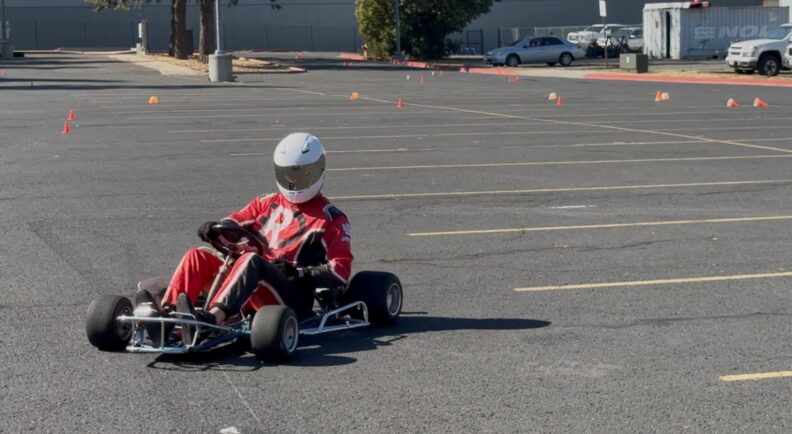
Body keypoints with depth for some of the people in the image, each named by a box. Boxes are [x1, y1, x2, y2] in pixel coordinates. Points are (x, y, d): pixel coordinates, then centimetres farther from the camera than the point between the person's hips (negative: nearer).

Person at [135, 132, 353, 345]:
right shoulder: (268, 203, 23)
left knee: (251, 260, -35)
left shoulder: (331, 219, 6)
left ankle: (211, 319, -57)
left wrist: (298, 273, -17)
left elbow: (340, 272, -4)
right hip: (253, 288, 6)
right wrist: (217, 228, -10)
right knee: (198, 256, -10)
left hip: (291, 299, -6)